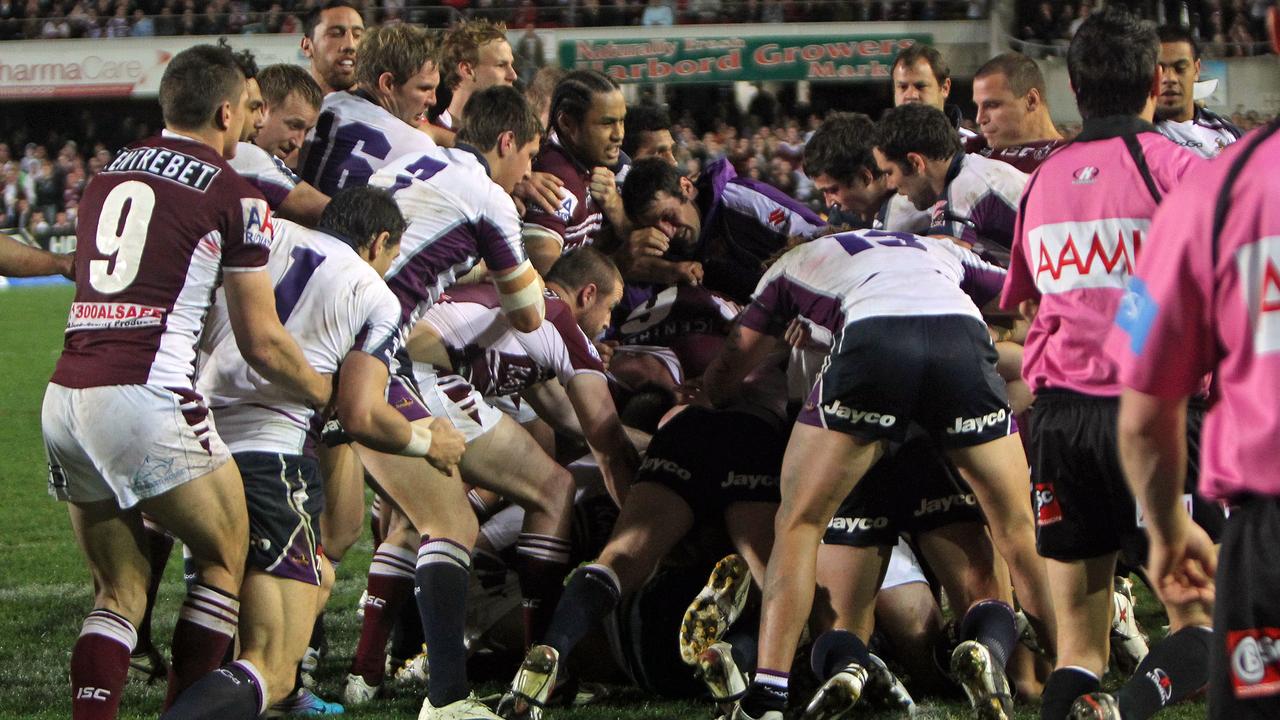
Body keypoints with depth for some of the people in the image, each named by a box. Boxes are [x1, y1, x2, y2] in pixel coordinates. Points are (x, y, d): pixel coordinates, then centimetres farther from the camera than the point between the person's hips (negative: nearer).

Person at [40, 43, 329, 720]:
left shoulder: (106, 175, 18)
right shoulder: (233, 195, 0)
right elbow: (261, 342, 4)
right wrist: (328, 392, 21)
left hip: (65, 395, 6)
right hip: (146, 397, -6)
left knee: (119, 588, 15)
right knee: (227, 558, 12)